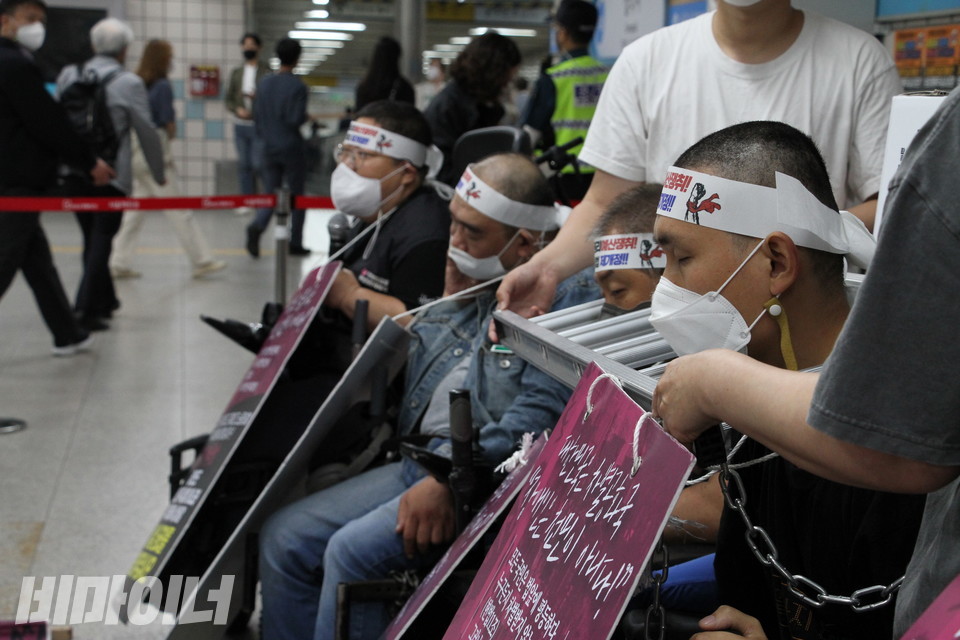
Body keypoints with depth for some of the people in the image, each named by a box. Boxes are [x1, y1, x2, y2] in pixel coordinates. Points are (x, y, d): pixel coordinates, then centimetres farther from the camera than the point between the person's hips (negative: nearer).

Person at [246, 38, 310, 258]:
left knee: (271, 194, 10)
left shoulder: (264, 83, 4)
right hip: (292, 148, -5)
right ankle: (295, 243, 13)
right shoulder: (297, 86, -13)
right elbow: (295, 120, -19)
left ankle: (257, 226, -17)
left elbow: (257, 117, 8)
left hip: (270, 148, 5)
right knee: (296, 196, 8)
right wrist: (307, 117, 2)